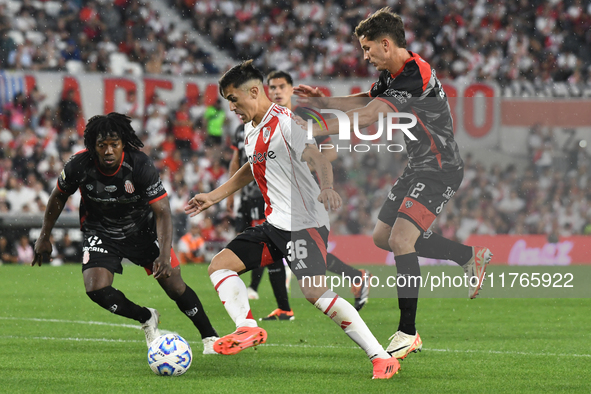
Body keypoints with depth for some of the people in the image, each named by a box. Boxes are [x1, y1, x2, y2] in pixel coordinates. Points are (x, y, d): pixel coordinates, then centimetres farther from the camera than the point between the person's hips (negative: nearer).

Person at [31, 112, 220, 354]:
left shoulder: (140, 165, -28)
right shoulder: (79, 166, -24)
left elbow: (162, 212, -27)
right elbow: (59, 196, -2)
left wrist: (164, 255, -39)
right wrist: (44, 236, 5)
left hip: (142, 229, -1)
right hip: (100, 232, 1)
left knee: (175, 287, -5)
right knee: (96, 289, -20)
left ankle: (210, 337, 16)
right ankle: (147, 319, 7)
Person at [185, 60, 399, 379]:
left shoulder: (284, 122, -15)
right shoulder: (251, 129, 14)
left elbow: (318, 158, -27)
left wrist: (326, 187, -47)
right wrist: (214, 196, 35)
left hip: (305, 223, -10)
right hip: (275, 224, 10)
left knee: (315, 292, -22)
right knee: (219, 265, 4)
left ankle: (381, 357, -20)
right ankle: (247, 328, -11)